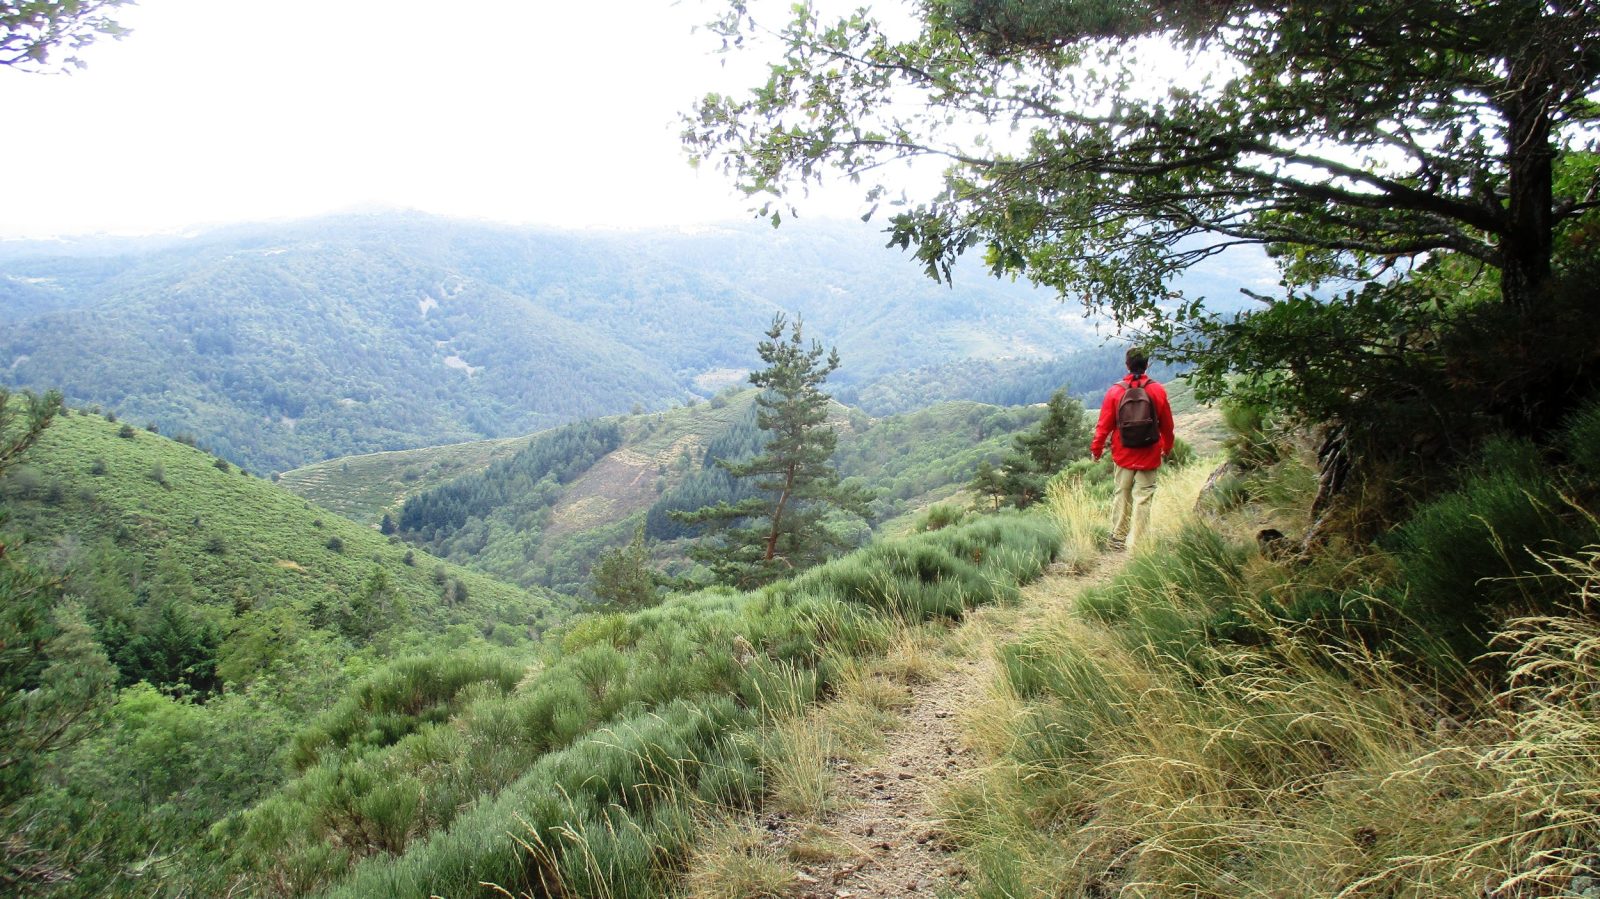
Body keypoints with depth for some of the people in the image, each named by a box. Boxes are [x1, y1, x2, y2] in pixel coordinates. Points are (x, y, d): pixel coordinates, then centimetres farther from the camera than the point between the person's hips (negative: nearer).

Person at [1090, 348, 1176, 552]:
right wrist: (1167, 448, 19)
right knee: (1143, 498, 1)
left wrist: (1096, 448, 10)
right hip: (1149, 456, -1)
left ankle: (1117, 538, 20)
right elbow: (1167, 424, 4)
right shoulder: (1158, 390, -5)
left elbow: (1104, 424, -2)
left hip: (1124, 454, 1)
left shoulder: (1115, 391, -7)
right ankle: (1136, 543, 1)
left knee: (1121, 495, 14)